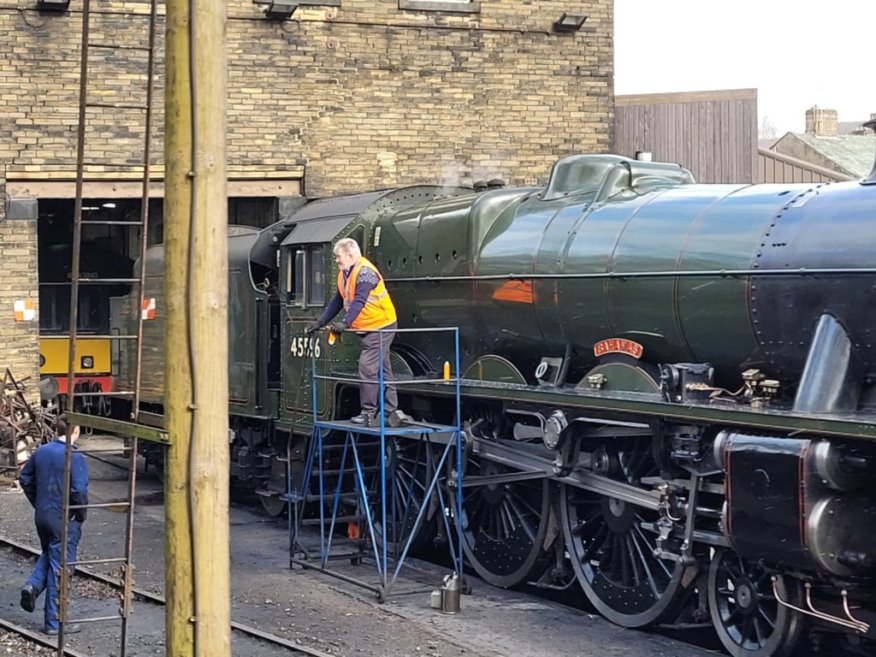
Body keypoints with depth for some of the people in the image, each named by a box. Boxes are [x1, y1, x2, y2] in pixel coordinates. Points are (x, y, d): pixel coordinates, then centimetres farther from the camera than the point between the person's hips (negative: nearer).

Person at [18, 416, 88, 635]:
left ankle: (32, 585, 2)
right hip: (64, 519, -6)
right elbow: (79, 491, -24)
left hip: (42, 515, 6)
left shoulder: (41, 451, 3)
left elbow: (25, 479, 11)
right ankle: (54, 622, 8)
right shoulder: (75, 457, -18)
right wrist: (81, 516, -7)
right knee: (59, 569, 2)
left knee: (48, 556, 28)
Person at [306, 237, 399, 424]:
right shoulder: (344, 274, 10)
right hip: (369, 329, 10)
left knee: (367, 367, -13)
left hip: (381, 325, -10)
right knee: (382, 369, 11)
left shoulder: (364, 272, -20)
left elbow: (359, 302, -28)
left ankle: (368, 412, -10)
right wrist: (320, 322, 11)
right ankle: (390, 411, 16)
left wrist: (345, 323, -35)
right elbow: (337, 301, 15)